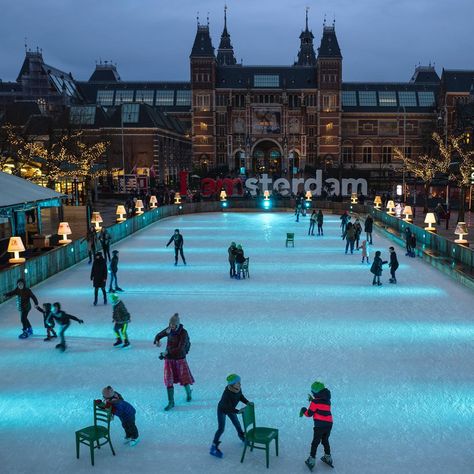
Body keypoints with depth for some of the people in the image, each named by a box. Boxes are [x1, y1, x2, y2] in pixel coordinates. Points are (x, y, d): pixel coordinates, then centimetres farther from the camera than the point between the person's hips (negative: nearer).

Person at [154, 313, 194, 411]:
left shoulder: (183, 333, -19)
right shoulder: (169, 330, -4)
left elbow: (180, 348, -25)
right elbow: (158, 335, 11)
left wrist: (167, 352, -30)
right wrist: (157, 341, -12)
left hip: (180, 359, -3)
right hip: (169, 359, 4)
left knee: (184, 379, 7)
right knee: (169, 381, 1)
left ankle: (188, 393, 38)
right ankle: (171, 402, 11)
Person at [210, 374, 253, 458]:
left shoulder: (238, 389, -22)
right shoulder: (227, 394, -42)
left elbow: (240, 397, -1)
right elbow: (228, 408, -37)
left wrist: (247, 402, -14)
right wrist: (238, 411, -46)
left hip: (231, 409, 7)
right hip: (222, 410, -7)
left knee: (237, 423, 21)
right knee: (221, 429, -8)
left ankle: (242, 436, 50)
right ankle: (214, 448, 4)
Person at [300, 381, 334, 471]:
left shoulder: (315, 401, -10)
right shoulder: (327, 400, 9)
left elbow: (309, 413, -5)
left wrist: (303, 410, 14)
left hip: (320, 425, -6)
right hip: (329, 424, 6)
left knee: (315, 443, 5)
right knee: (325, 441, 25)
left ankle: (311, 461, 7)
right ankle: (328, 458, 36)